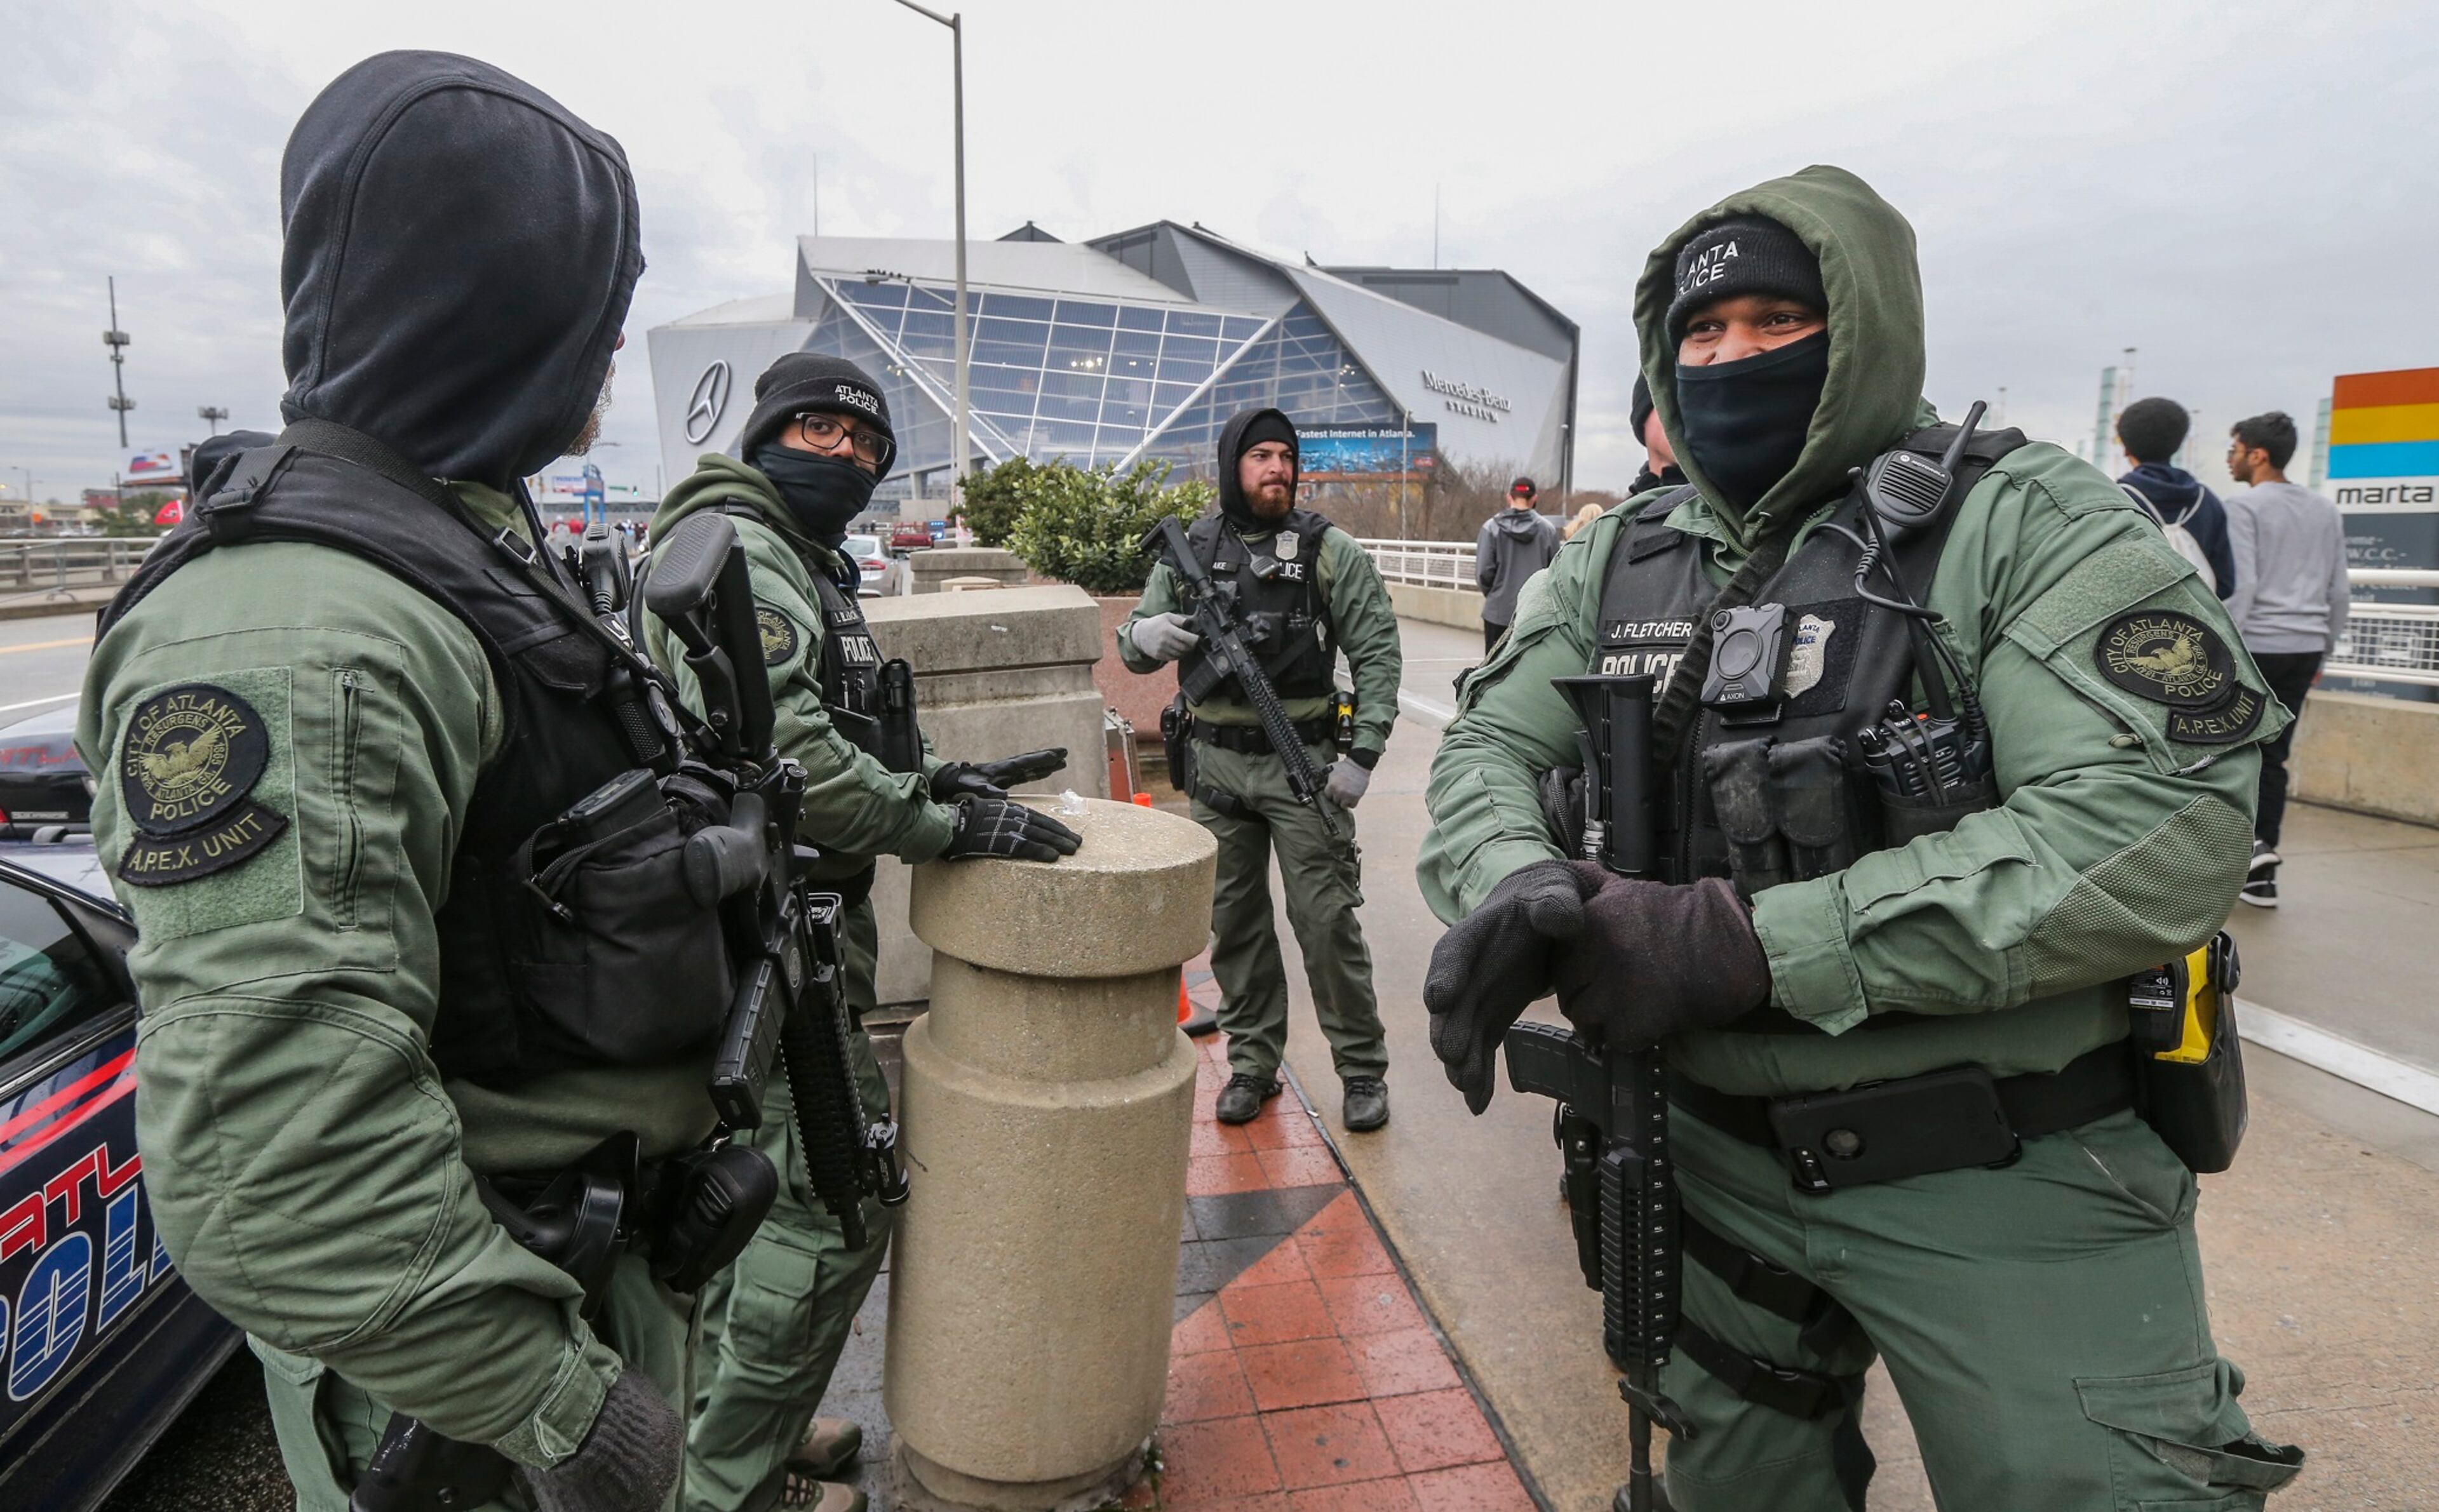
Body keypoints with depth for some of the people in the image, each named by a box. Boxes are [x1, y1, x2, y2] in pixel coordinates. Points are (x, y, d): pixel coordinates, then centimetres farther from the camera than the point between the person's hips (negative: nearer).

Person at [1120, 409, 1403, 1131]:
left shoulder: (1329, 549, -2)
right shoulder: (1190, 550, 6)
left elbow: (1377, 652, -3)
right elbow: (1133, 643, 7)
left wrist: (1363, 754, -11)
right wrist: (1145, 636, -18)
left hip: (1303, 763, -3)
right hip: (1216, 763, 3)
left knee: (1327, 921, -1)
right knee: (1234, 922, 11)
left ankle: (1363, 1070, 15)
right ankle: (1253, 1063, 26)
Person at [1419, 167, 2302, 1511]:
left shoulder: (2029, 526, -13)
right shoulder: (1619, 564, 4)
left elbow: (2162, 836, -24)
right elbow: (1489, 749, -1)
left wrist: (1746, 941, -29)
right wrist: (1513, 887, -26)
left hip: (2006, 1194, -4)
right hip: (1721, 1153, 5)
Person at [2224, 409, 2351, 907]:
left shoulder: (2243, 506, -7)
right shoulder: (2326, 511, 15)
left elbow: (2240, 585, -15)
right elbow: (2338, 591, 16)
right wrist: (2322, 650, 23)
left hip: (2254, 646, -6)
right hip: (2304, 650, 6)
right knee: (2272, 757, 9)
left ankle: (2250, 839, -14)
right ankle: (2261, 875, 10)